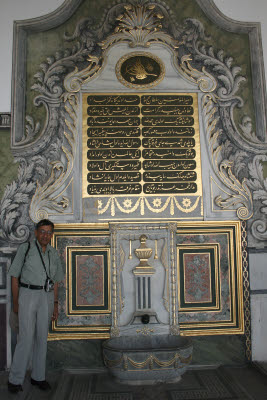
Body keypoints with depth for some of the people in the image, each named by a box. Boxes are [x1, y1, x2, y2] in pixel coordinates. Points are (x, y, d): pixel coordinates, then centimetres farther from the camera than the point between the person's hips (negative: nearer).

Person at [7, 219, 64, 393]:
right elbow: (15, 276, -1)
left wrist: (55, 304, 11)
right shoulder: (25, 248, -3)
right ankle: (15, 379, 7)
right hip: (28, 294, -4)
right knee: (26, 337, -7)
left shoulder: (54, 253, 8)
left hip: (47, 296, 4)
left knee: (42, 337, 9)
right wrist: (15, 302, -2)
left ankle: (38, 377, 21)